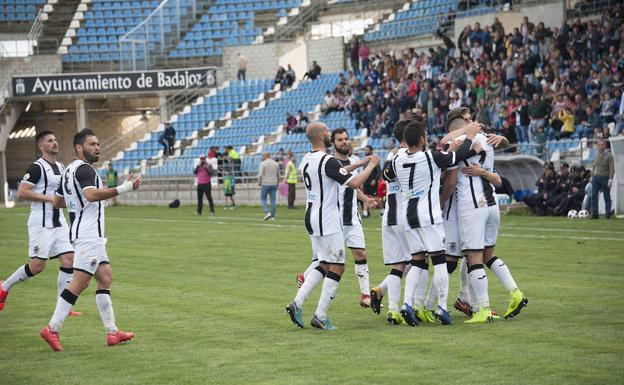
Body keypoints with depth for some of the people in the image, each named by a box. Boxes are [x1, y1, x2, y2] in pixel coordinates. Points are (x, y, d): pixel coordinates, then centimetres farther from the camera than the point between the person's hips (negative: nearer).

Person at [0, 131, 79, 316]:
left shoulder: (61, 168, 15)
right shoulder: (37, 167, -11)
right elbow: (22, 192, -19)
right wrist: (50, 198, -20)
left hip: (59, 223, 8)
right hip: (41, 223, -8)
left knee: (68, 260, -3)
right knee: (37, 266, -7)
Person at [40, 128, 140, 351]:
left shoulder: (69, 170, 16)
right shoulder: (85, 169, -14)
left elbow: (57, 202, 23)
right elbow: (91, 194, -33)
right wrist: (124, 188, -33)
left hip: (87, 234, 11)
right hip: (89, 234, -11)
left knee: (105, 278, 11)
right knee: (79, 283, -10)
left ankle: (112, 331, 11)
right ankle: (53, 329, -10)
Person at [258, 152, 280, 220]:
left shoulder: (263, 164, -6)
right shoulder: (276, 164, 9)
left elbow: (260, 175, -12)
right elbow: (278, 175, 13)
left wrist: (259, 182, 2)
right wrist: (277, 184, 21)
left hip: (265, 184, -4)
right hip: (274, 184, 4)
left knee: (263, 199, 5)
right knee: (273, 200, 4)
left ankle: (267, 212, -14)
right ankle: (272, 216, 3)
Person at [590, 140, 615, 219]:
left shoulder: (609, 156, -4)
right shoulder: (596, 156, 13)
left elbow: (611, 168, -8)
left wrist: (610, 179, -16)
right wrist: (592, 177, 14)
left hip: (605, 178, -5)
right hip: (596, 177, 5)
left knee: (607, 197, 0)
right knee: (594, 196, -2)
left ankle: (608, 214, 6)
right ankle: (595, 214, 1)